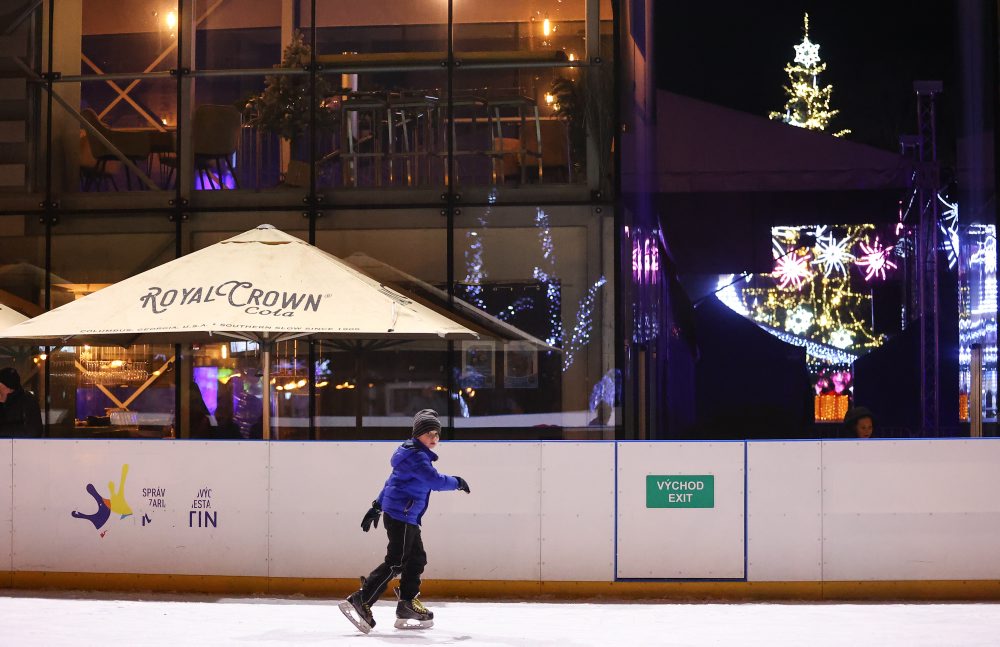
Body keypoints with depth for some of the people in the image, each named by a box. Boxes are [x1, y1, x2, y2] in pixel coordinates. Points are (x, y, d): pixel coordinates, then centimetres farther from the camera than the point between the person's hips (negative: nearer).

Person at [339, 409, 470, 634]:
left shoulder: (418, 454, 18)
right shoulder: (416, 456, -15)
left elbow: (393, 481, 24)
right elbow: (435, 480, -25)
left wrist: (378, 506, 28)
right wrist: (456, 482, -7)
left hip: (407, 517, 11)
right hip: (401, 515, -11)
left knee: (416, 558, 13)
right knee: (396, 562, -13)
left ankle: (407, 607, 18)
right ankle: (359, 602, -16)